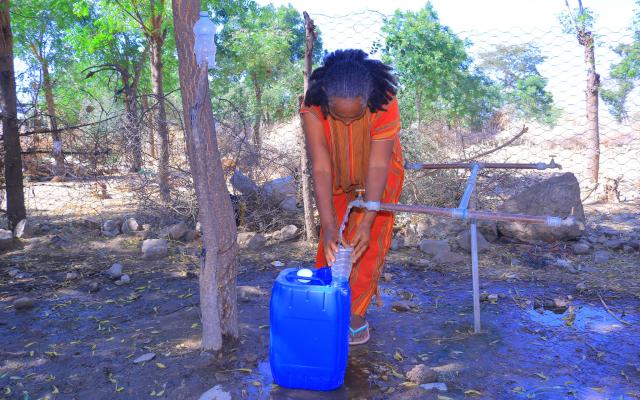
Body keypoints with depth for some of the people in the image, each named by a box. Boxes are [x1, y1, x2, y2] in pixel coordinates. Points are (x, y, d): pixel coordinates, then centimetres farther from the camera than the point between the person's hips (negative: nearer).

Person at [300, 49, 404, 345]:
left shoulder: (385, 103, -35)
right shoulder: (312, 107, -33)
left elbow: (378, 167, -34)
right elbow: (320, 169, -35)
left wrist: (367, 223, -39)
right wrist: (329, 226, -41)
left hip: (379, 176, -1)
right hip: (338, 177, 2)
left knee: (369, 243, -3)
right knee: (330, 242, 6)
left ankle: (356, 314, 14)